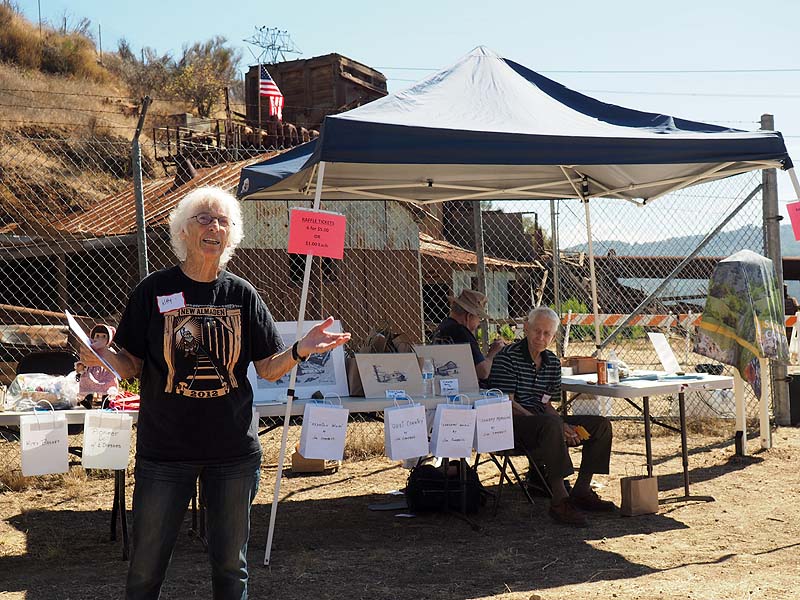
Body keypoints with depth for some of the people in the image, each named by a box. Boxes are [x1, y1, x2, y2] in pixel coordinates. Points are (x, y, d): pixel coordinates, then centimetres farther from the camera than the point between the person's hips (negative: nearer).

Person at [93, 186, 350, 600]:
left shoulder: (242, 294, 2)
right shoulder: (153, 291, -3)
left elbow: (268, 369, 3)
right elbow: (131, 367, 0)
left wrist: (300, 351, -16)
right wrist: (105, 356, -21)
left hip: (233, 451, 1)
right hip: (165, 450, -1)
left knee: (230, 566, 12)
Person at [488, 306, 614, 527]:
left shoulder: (552, 362, 13)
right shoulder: (507, 357, -9)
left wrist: (563, 425, -7)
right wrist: (558, 425, -22)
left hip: (540, 421, 8)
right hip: (513, 425, -8)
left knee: (601, 425, 0)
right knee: (551, 424, -39)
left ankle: (581, 491, 1)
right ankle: (559, 501, -35)